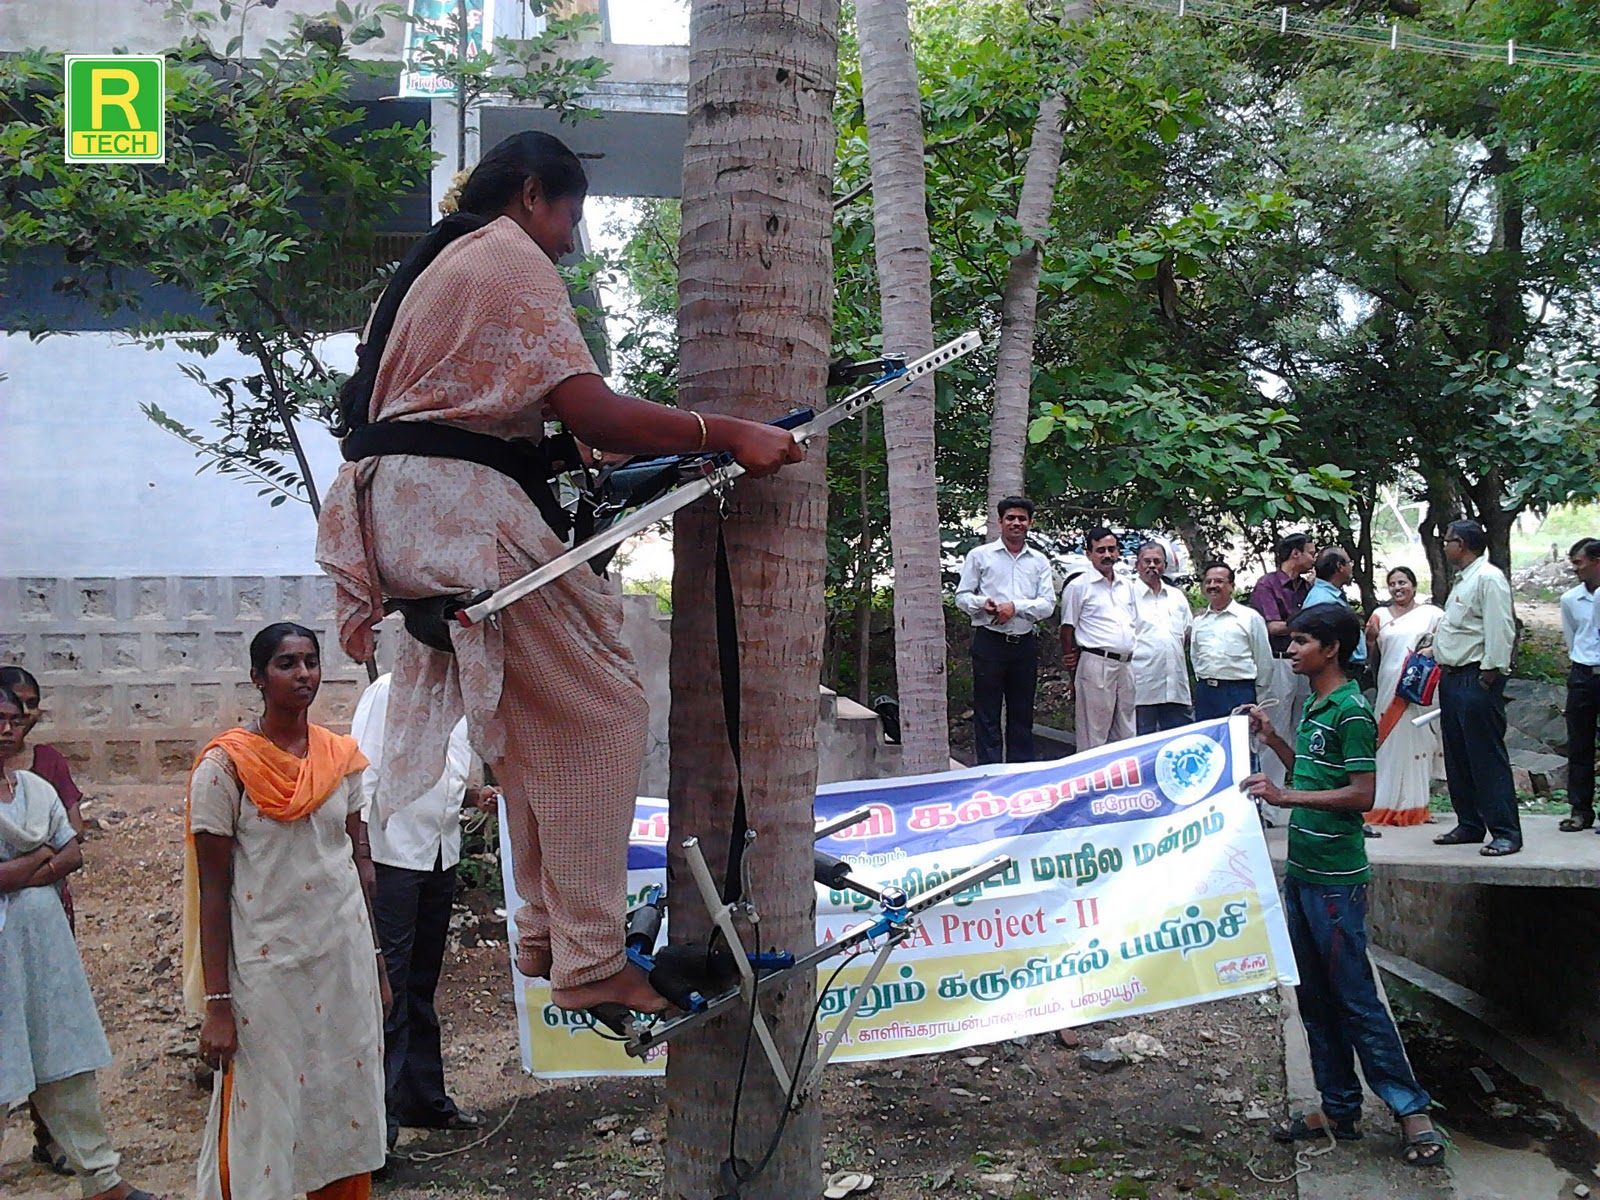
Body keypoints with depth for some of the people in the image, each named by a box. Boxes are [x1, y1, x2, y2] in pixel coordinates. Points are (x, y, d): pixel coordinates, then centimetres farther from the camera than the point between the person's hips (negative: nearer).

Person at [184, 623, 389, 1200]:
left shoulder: (341, 756, 5)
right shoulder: (226, 764, -9)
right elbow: (213, 890, -9)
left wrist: (376, 961, 11)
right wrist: (216, 1003, -11)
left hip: (346, 955, 4)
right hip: (266, 963, -4)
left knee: (347, 1108, 11)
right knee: (261, 1120, 1)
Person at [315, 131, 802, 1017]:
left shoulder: (436, 262, 25)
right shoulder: (514, 258, -6)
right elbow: (590, 411, -16)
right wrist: (728, 435, -13)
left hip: (395, 510, 10)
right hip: (464, 509, -10)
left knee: (527, 712, 16)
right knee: (597, 709, -6)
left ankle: (546, 929, 19)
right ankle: (589, 962, -3)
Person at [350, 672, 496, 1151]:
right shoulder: (389, 693, -10)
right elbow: (363, 777, -15)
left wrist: (474, 796, 2)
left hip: (440, 856, 8)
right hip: (392, 858, -7)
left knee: (422, 984, 16)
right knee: (387, 987, -7)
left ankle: (423, 1097, 27)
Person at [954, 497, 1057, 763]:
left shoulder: (1039, 561, 12)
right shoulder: (979, 555, 6)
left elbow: (1048, 604, 2)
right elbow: (962, 596, 3)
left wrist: (1015, 606, -14)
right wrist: (982, 603, -18)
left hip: (1026, 643, 3)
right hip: (990, 641, -3)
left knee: (1022, 713, 9)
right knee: (987, 713, -3)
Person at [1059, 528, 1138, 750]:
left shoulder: (1127, 587, 16)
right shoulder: (1078, 586, -2)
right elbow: (1067, 629, -2)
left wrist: (1136, 660, 12)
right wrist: (1073, 672, -3)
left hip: (1127, 664, 6)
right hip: (1096, 663, -6)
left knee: (1125, 735, 11)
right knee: (1093, 735, -5)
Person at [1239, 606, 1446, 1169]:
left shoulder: (1351, 712, -15)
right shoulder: (1316, 707, 13)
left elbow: (1361, 794, -19)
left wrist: (1284, 795, -22)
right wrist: (1273, 741, 10)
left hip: (1335, 880, -9)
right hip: (1303, 872, 9)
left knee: (1355, 998, -4)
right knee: (1315, 998, 13)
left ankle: (1411, 1111, 7)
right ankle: (1339, 1110, 22)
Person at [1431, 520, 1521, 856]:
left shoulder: (1488, 578, -12)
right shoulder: (1463, 580, 20)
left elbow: (1500, 629, -19)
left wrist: (1490, 672, -21)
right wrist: (1436, 648, 18)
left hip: (1477, 680, -11)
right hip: (1453, 678, 11)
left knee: (1488, 759, -8)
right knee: (1458, 759, 14)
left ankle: (1506, 833, -5)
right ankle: (1470, 825, 23)